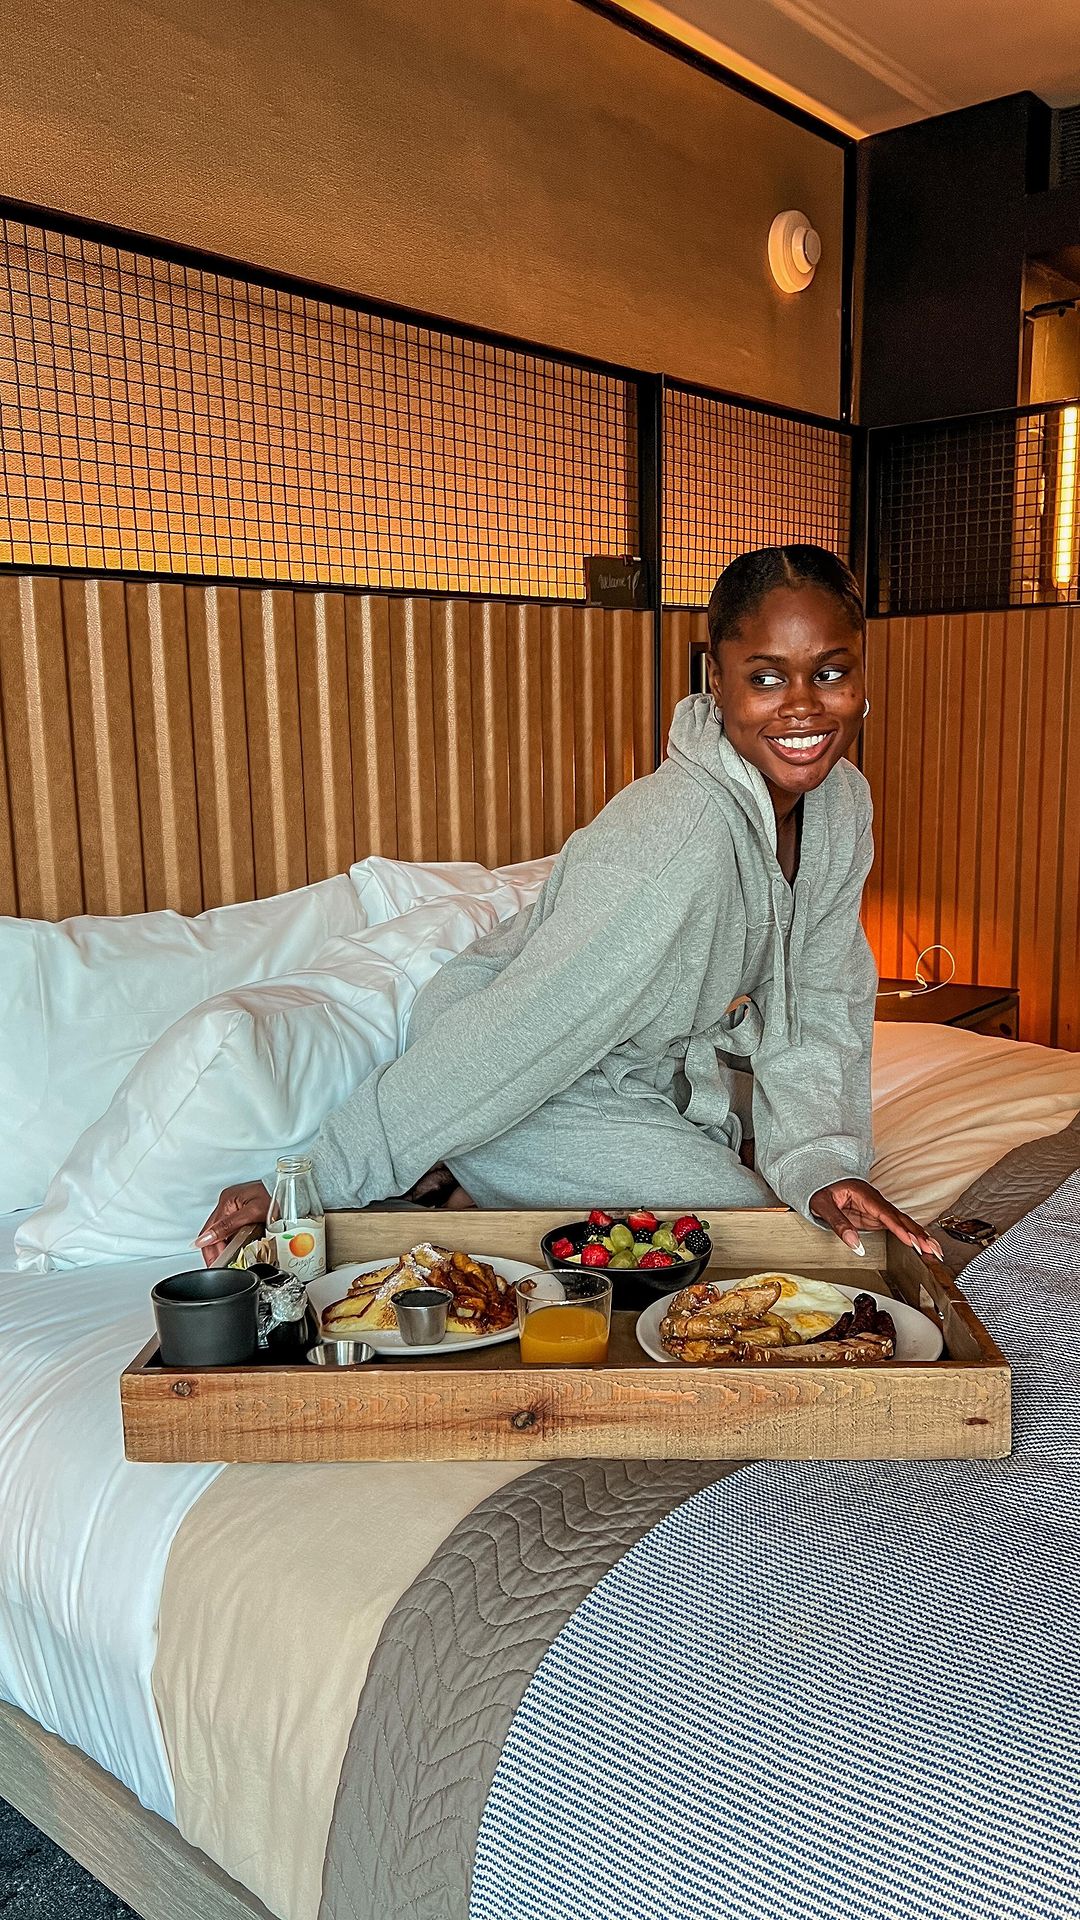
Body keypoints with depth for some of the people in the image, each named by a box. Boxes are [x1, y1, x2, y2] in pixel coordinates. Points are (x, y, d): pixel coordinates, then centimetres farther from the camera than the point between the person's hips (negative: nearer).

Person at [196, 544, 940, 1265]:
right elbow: (522, 1029, -34)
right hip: (536, 1100, -8)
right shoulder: (676, 838, -35)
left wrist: (822, 1162, -18)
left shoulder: (843, 803, -9)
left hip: (662, 1070, 8)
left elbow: (817, 1004, -3)